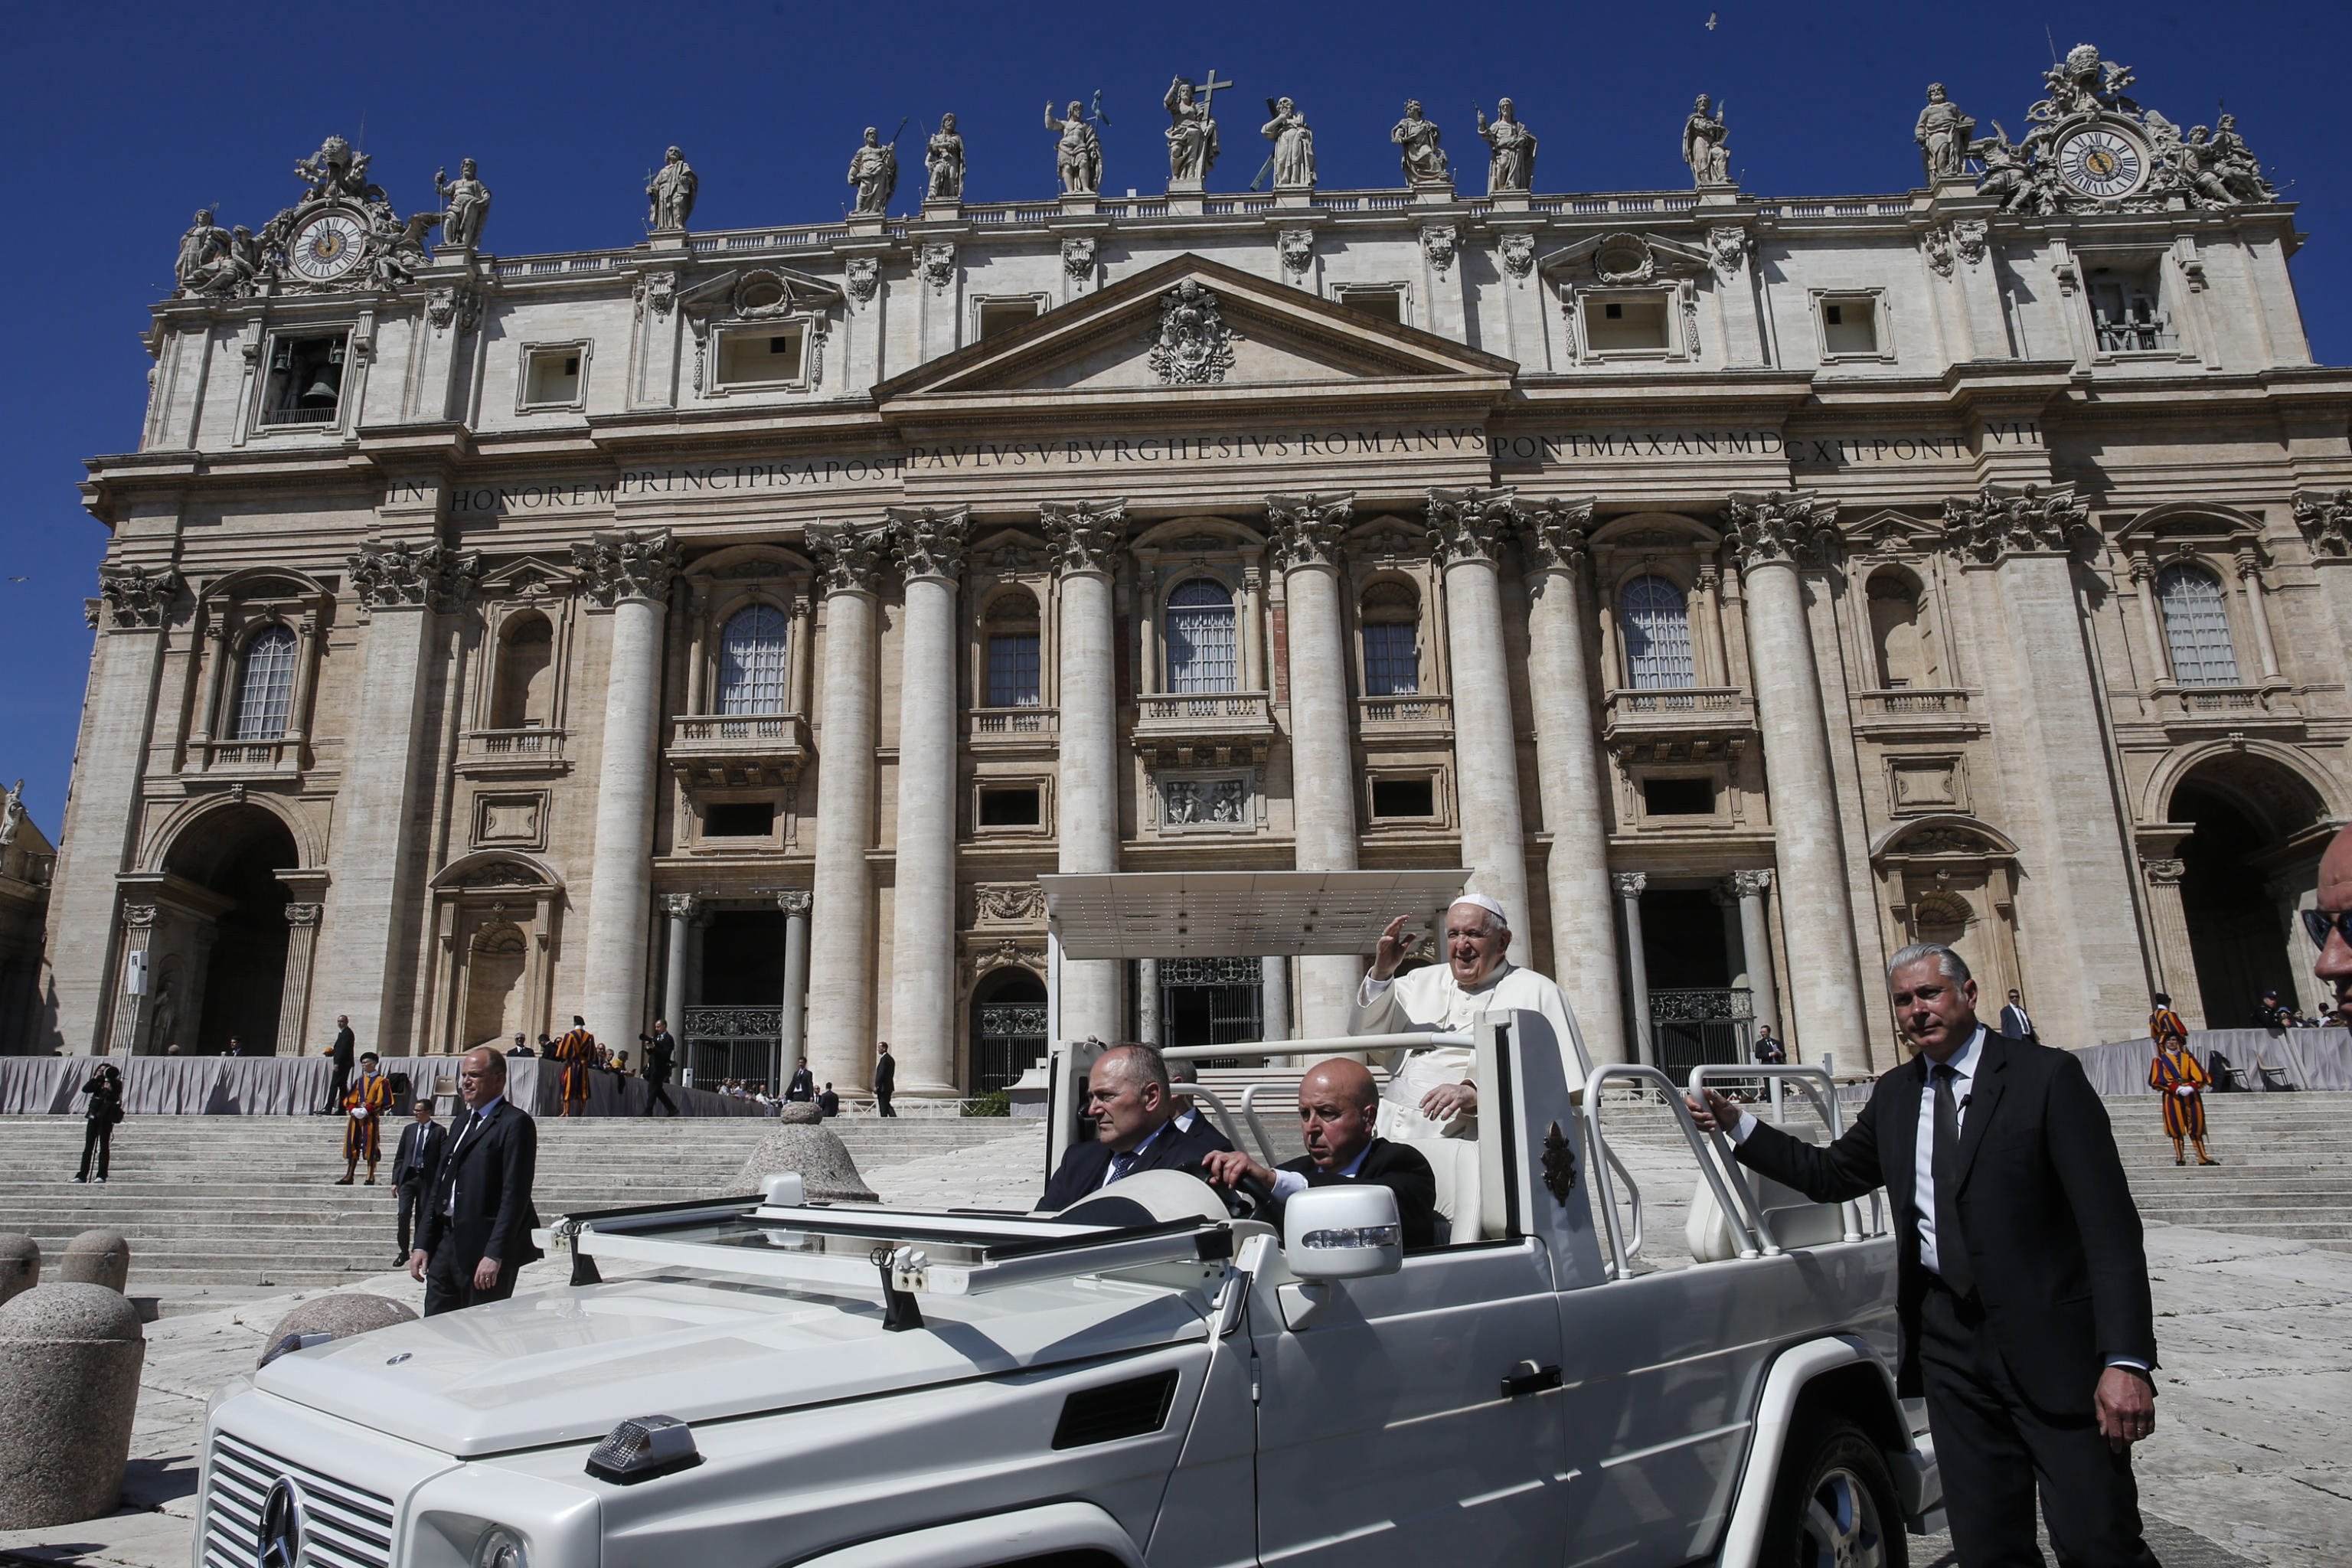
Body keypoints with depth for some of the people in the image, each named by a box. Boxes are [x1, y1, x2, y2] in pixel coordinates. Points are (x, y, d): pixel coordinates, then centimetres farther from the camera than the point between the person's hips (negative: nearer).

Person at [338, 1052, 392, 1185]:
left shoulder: (381, 1081, 1)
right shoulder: (359, 1081, 17)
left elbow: (383, 1100, -8)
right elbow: (350, 1099, 12)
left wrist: (366, 1110, -17)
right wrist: (353, 1110, -8)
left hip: (371, 1118, -5)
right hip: (356, 1117, 5)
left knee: (370, 1148, -5)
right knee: (352, 1146, 5)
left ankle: (370, 1178, -2)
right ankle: (349, 1177, 11)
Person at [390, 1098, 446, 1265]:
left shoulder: (439, 1131, -2)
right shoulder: (409, 1129, 10)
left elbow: (444, 1159, -5)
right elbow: (399, 1156, 12)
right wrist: (395, 1181, 5)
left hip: (427, 1179, -3)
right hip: (408, 1177, 3)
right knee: (404, 1214, -7)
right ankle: (404, 1251, 7)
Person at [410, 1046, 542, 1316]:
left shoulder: (515, 1123, -9)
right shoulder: (462, 1123, 18)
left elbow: (515, 1195, -16)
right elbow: (439, 1185, 19)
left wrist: (495, 1255, -21)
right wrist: (423, 1244, 12)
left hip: (485, 1246, -8)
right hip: (447, 1242, 8)